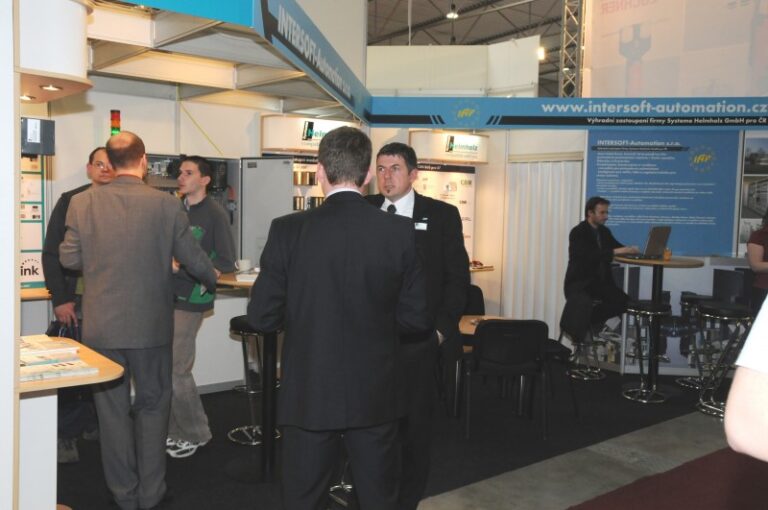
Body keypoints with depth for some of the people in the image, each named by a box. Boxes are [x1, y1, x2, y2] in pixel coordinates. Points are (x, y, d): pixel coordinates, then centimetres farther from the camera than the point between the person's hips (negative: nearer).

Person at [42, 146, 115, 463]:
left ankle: (93, 423, 22)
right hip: (76, 300, -1)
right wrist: (60, 299, -7)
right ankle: (67, 434, 13)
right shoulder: (70, 201, 0)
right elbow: (52, 253, -1)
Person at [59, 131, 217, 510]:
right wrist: (212, 279, 18)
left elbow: (69, 259, 1)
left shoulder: (83, 203, -6)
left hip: (101, 326, 1)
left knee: (112, 408, 13)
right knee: (153, 405, 14)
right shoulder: (166, 205, -9)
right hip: (151, 324, -1)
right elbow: (194, 260, -4)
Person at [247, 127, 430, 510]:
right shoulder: (399, 231, -8)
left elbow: (261, 317, -8)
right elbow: (416, 319, -4)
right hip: (376, 393, 2)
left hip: (309, 392, -1)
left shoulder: (288, 230, -11)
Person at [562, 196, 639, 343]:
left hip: (599, 281, 7)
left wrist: (631, 250, -13)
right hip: (578, 283, -7)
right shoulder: (577, 232, -12)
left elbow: (619, 248, 10)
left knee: (624, 301, -15)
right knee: (584, 302, -37)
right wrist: (615, 251, -34)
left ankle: (591, 320, 1)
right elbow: (589, 256, -27)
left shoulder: (604, 231, 12)